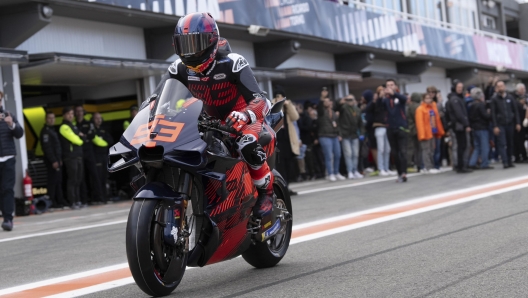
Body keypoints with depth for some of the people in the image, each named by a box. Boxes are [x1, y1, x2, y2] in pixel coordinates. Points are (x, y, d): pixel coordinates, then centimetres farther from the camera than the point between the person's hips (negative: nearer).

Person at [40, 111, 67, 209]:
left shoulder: (53, 130, 20)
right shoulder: (45, 131, -9)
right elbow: (47, 147, -16)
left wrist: (60, 159, 15)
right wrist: (53, 161, -20)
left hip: (57, 160, 9)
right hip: (51, 161, -9)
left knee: (59, 181, 9)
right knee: (53, 181, -9)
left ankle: (60, 201, 13)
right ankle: (52, 202, -8)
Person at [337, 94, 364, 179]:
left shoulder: (357, 110, 11)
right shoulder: (344, 107, -2)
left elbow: (360, 123, 16)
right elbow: (338, 108, -26)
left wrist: (361, 133, 7)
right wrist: (340, 103, -48)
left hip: (354, 135, 5)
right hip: (345, 135, -5)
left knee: (355, 154, 7)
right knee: (348, 154, -7)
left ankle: (355, 171, 14)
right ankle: (350, 172, -5)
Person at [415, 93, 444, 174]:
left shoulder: (433, 107, 14)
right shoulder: (420, 109, -7)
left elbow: (437, 120, 17)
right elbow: (420, 122, -12)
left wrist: (440, 131, 13)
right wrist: (422, 135, -18)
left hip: (433, 133, 7)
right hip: (426, 133, -7)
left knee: (432, 150, 10)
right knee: (426, 150, -6)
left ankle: (431, 166, 15)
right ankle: (428, 168, -6)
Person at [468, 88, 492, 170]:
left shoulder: (472, 105, 11)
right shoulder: (480, 105, -15)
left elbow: (470, 117, 13)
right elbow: (485, 116, -18)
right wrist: (490, 114, -2)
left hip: (475, 128, 9)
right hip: (482, 128, -9)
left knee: (477, 147, 14)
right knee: (484, 147, -2)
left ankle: (472, 163, 8)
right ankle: (484, 164, 0)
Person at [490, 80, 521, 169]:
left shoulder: (510, 98, 8)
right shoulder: (494, 99, -1)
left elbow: (515, 111, 10)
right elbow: (493, 113, -4)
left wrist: (517, 123, 4)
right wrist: (495, 126, -10)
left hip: (510, 124, 3)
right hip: (500, 125, -3)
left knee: (510, 144, 6)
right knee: (502, 144, -9)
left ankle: (509, 161, 14)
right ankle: (505, 162, -12)